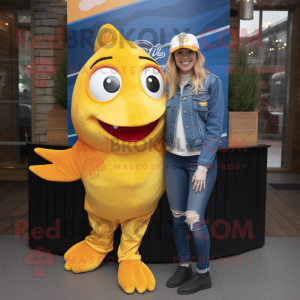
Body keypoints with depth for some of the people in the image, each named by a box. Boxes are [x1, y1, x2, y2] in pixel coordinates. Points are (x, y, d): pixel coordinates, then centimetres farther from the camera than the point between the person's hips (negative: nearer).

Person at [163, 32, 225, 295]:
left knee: (194, 219, -6)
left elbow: (215, 126, -10)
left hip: (201, 159, -4)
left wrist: (203, 165, -14)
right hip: (173, 159, 5)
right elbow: (162, 121, 10)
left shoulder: (211, 81, -6)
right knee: (177, 217, 10)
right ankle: (184, 267, 28)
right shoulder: (167, 83, 7)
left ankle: (204, 274, 15)